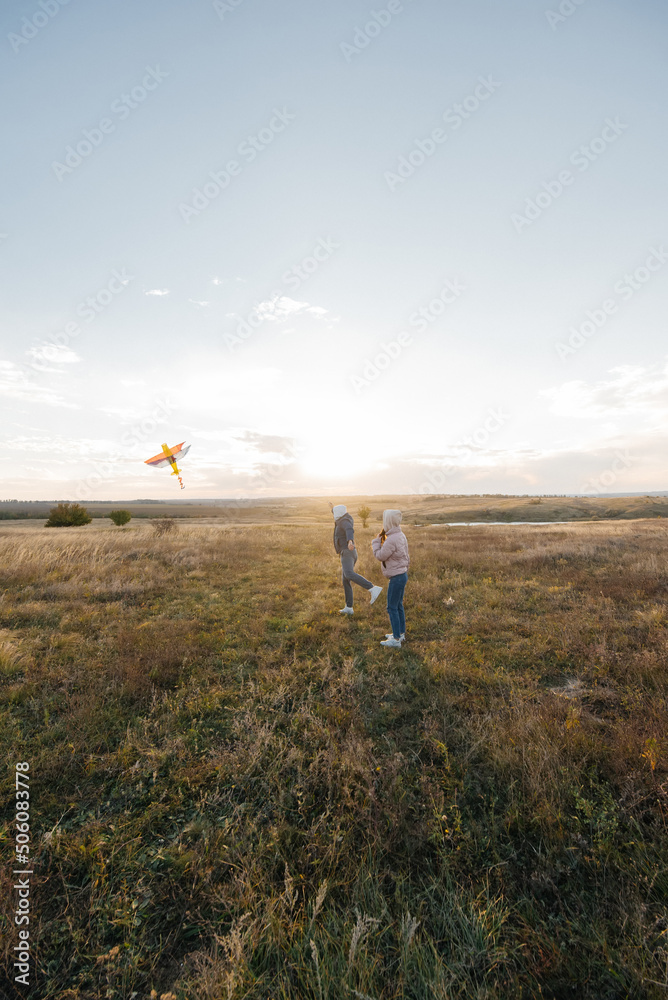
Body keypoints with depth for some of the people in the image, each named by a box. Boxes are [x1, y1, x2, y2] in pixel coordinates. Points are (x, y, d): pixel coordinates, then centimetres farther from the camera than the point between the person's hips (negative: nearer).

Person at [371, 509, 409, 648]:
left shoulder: (391, 540, -25)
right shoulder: (400, 535, 5)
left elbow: (380, 556, -14)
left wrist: (376, 540, -5)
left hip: (396, 577, -10)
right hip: (402, 574, 10)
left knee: (392, 608, 1)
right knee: (398, 605, 20)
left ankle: (396, 639, 9)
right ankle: (401, 633, 33)